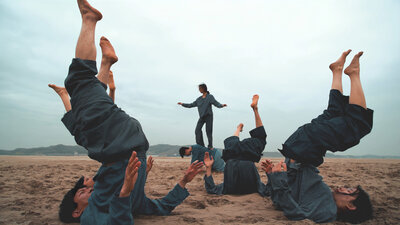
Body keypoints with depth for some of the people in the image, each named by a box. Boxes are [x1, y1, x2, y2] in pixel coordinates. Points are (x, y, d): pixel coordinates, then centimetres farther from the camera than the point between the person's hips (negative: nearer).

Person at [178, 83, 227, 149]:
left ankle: (210, 146, 2)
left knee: (208, 131, -7)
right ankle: (200, 145, -7)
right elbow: (191, 105, 22)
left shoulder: (210, 97, 0)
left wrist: (221, 105, -32)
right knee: (197, 130, -9)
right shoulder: (199, 99, 15)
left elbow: (216, 103, -12)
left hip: (208, 116, -5)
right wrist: (183, 104, 23)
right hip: (202, 117, 5)